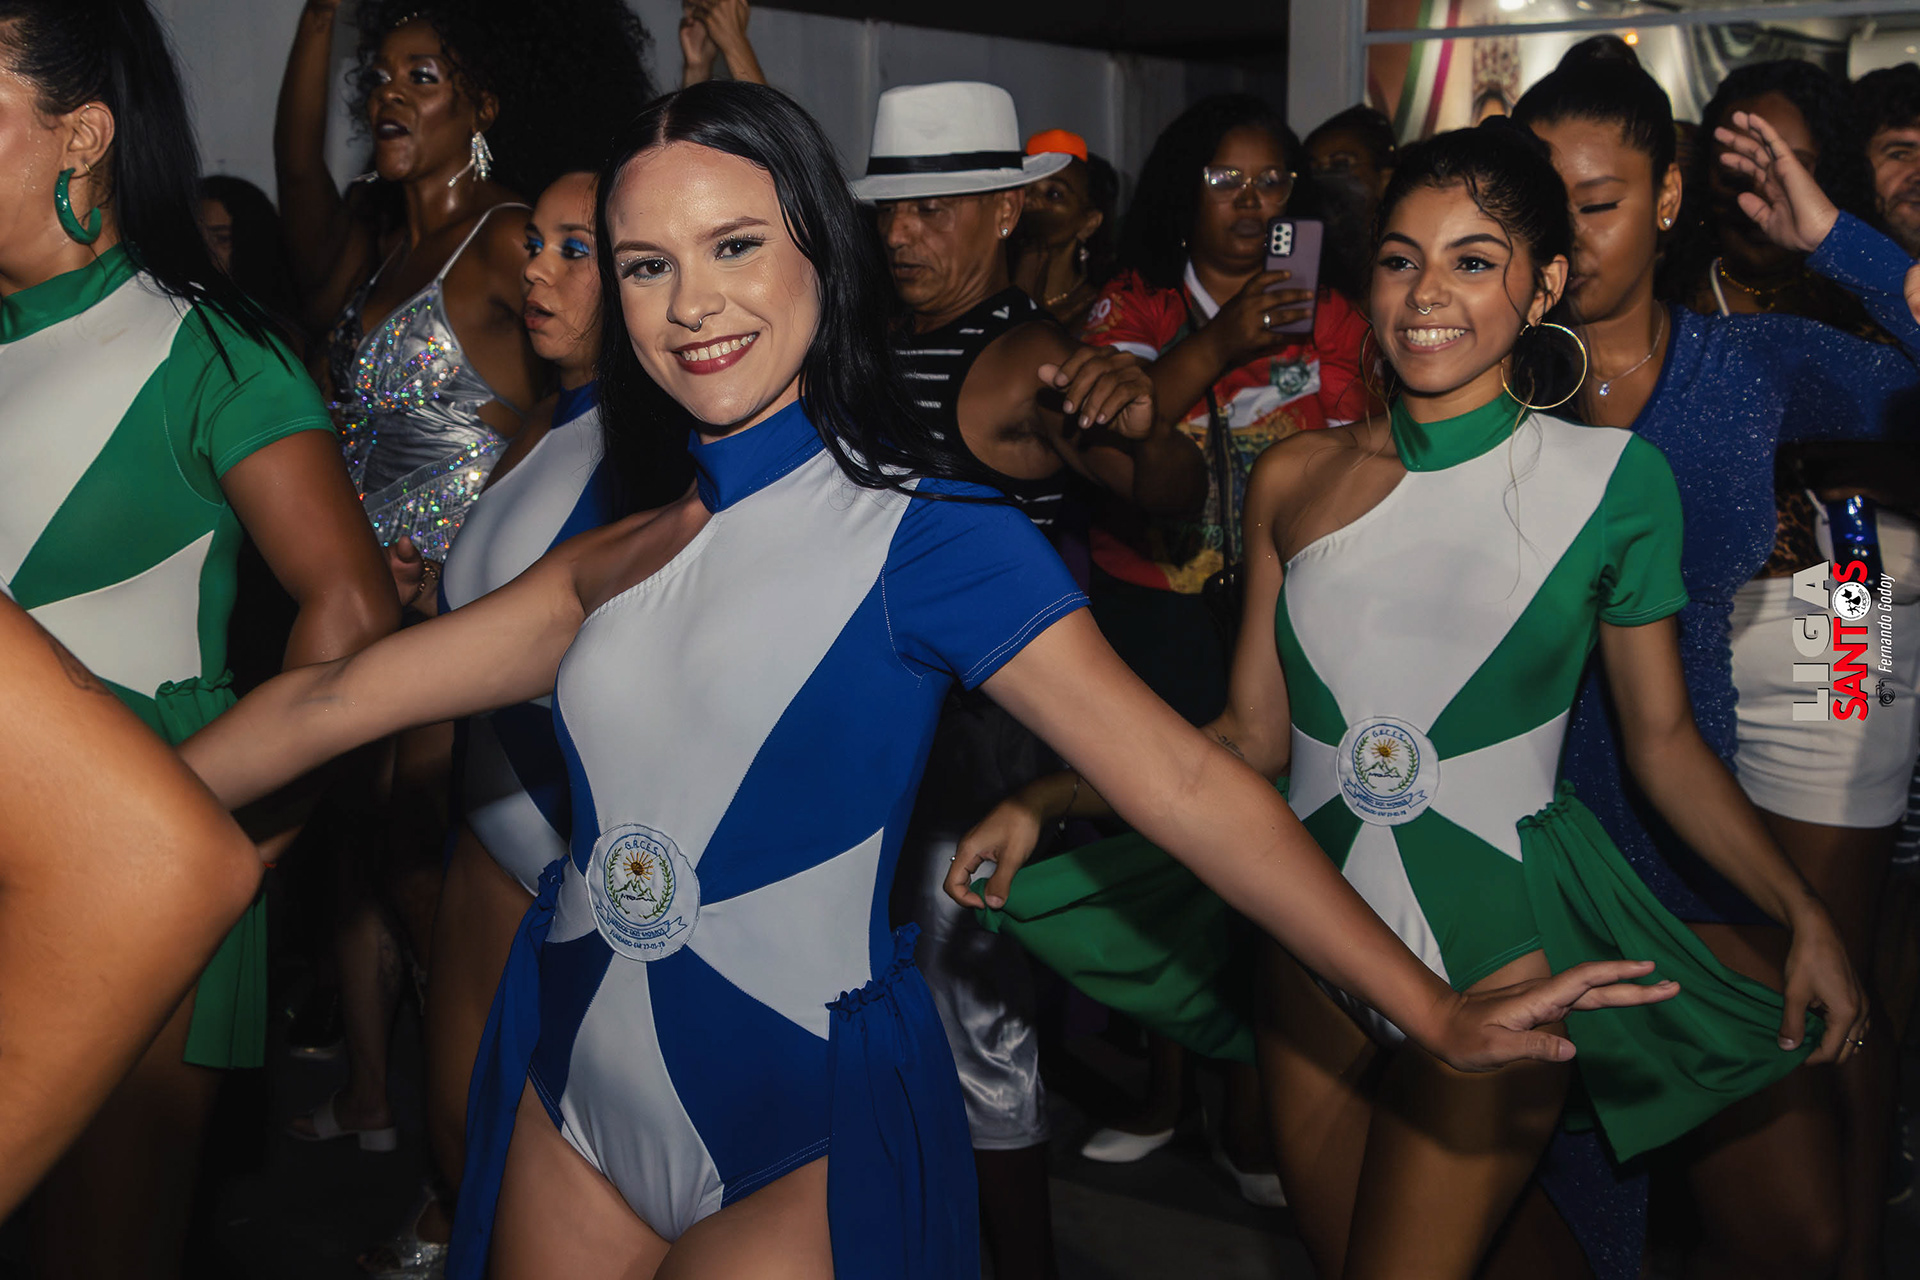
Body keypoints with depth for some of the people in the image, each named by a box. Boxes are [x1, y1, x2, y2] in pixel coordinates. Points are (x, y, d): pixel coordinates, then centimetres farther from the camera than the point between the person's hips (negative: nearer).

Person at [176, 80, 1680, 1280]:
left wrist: (1435, 1012, -21)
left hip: (801, 1134, -5)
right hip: (577, 1093, 5)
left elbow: (1183, 781, -16)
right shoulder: (630, 549, 5)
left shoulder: (921, 531, -10)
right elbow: (338, 697, 7)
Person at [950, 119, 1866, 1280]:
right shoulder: (1297, 477, 3)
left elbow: (1662, 736, 2)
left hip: (1495, 956, -3)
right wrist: (1044, 802, -4)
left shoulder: (1611, 479, -4)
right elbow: (1252, 736, 5)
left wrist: (1804, 911, -7)